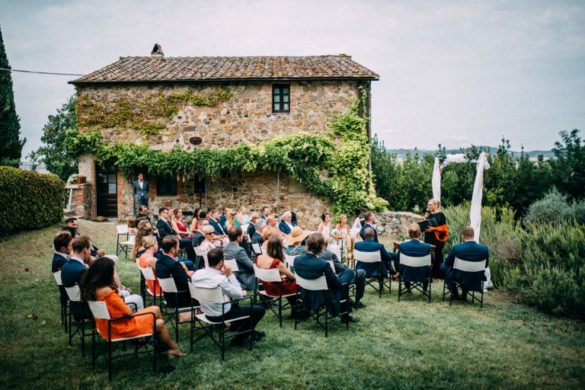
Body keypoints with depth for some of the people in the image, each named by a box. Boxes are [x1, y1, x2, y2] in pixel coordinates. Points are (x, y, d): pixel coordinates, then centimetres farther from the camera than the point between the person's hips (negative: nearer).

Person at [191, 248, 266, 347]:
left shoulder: (196, 274, -10)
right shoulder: (221, 279, -31)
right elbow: (239, 295, -20)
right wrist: (230, 275, -16)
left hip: (207, 313, 8)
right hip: (222, 315, -8)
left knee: (235, 304, 36)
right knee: (260, 309, 5)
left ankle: (249, 331, 37)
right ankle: (239, 339, 16)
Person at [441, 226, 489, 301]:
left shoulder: (456, 248, -21)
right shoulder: (484, 249, -15)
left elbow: (447, 263, -4)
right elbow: (486, 265, 2)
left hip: (459, 278, -3)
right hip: (476, 280, 3)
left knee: (444, 266, 22)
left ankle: (455, 294, 29)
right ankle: (464, 294, 37)